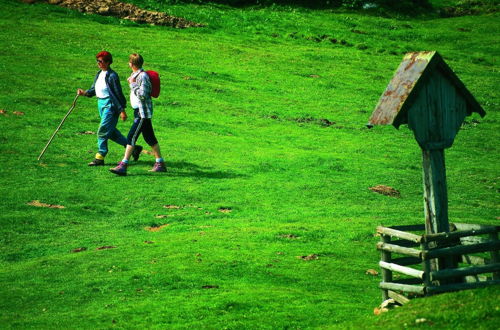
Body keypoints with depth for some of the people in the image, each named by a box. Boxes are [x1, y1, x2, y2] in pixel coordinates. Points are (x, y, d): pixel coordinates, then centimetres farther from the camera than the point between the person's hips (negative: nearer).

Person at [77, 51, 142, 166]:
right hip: (101, 104, 10)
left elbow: (118, 93, -15)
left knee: (102, 131, -9)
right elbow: (93, 89, 15)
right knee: (111, 132, 15)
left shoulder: (112, 76, -15)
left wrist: (122, 110, -16)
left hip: (110, 105, -10)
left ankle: (100, 158, -2)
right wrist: (85, 92, -6)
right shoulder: (99, 74, 11)